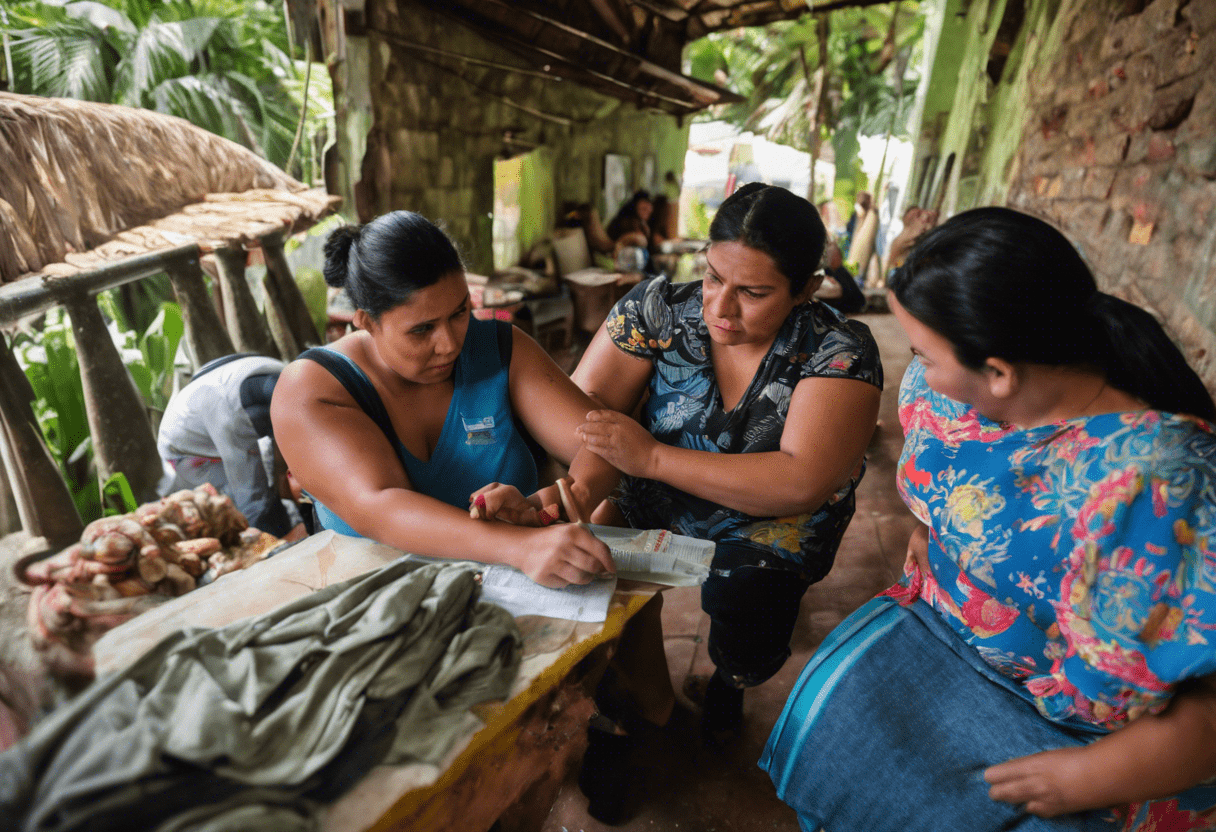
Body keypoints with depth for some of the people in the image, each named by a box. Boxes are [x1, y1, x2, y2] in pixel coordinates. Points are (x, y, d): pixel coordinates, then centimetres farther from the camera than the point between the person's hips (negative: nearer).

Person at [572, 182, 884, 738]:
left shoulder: (839, 352, -16)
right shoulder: (658, 307, -9)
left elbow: (803, 483, -26)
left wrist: (651, 457, -30)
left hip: (768, 526, -1)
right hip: (651, 508, 3)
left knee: (745, 650, -26)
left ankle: (729, 682, 16)